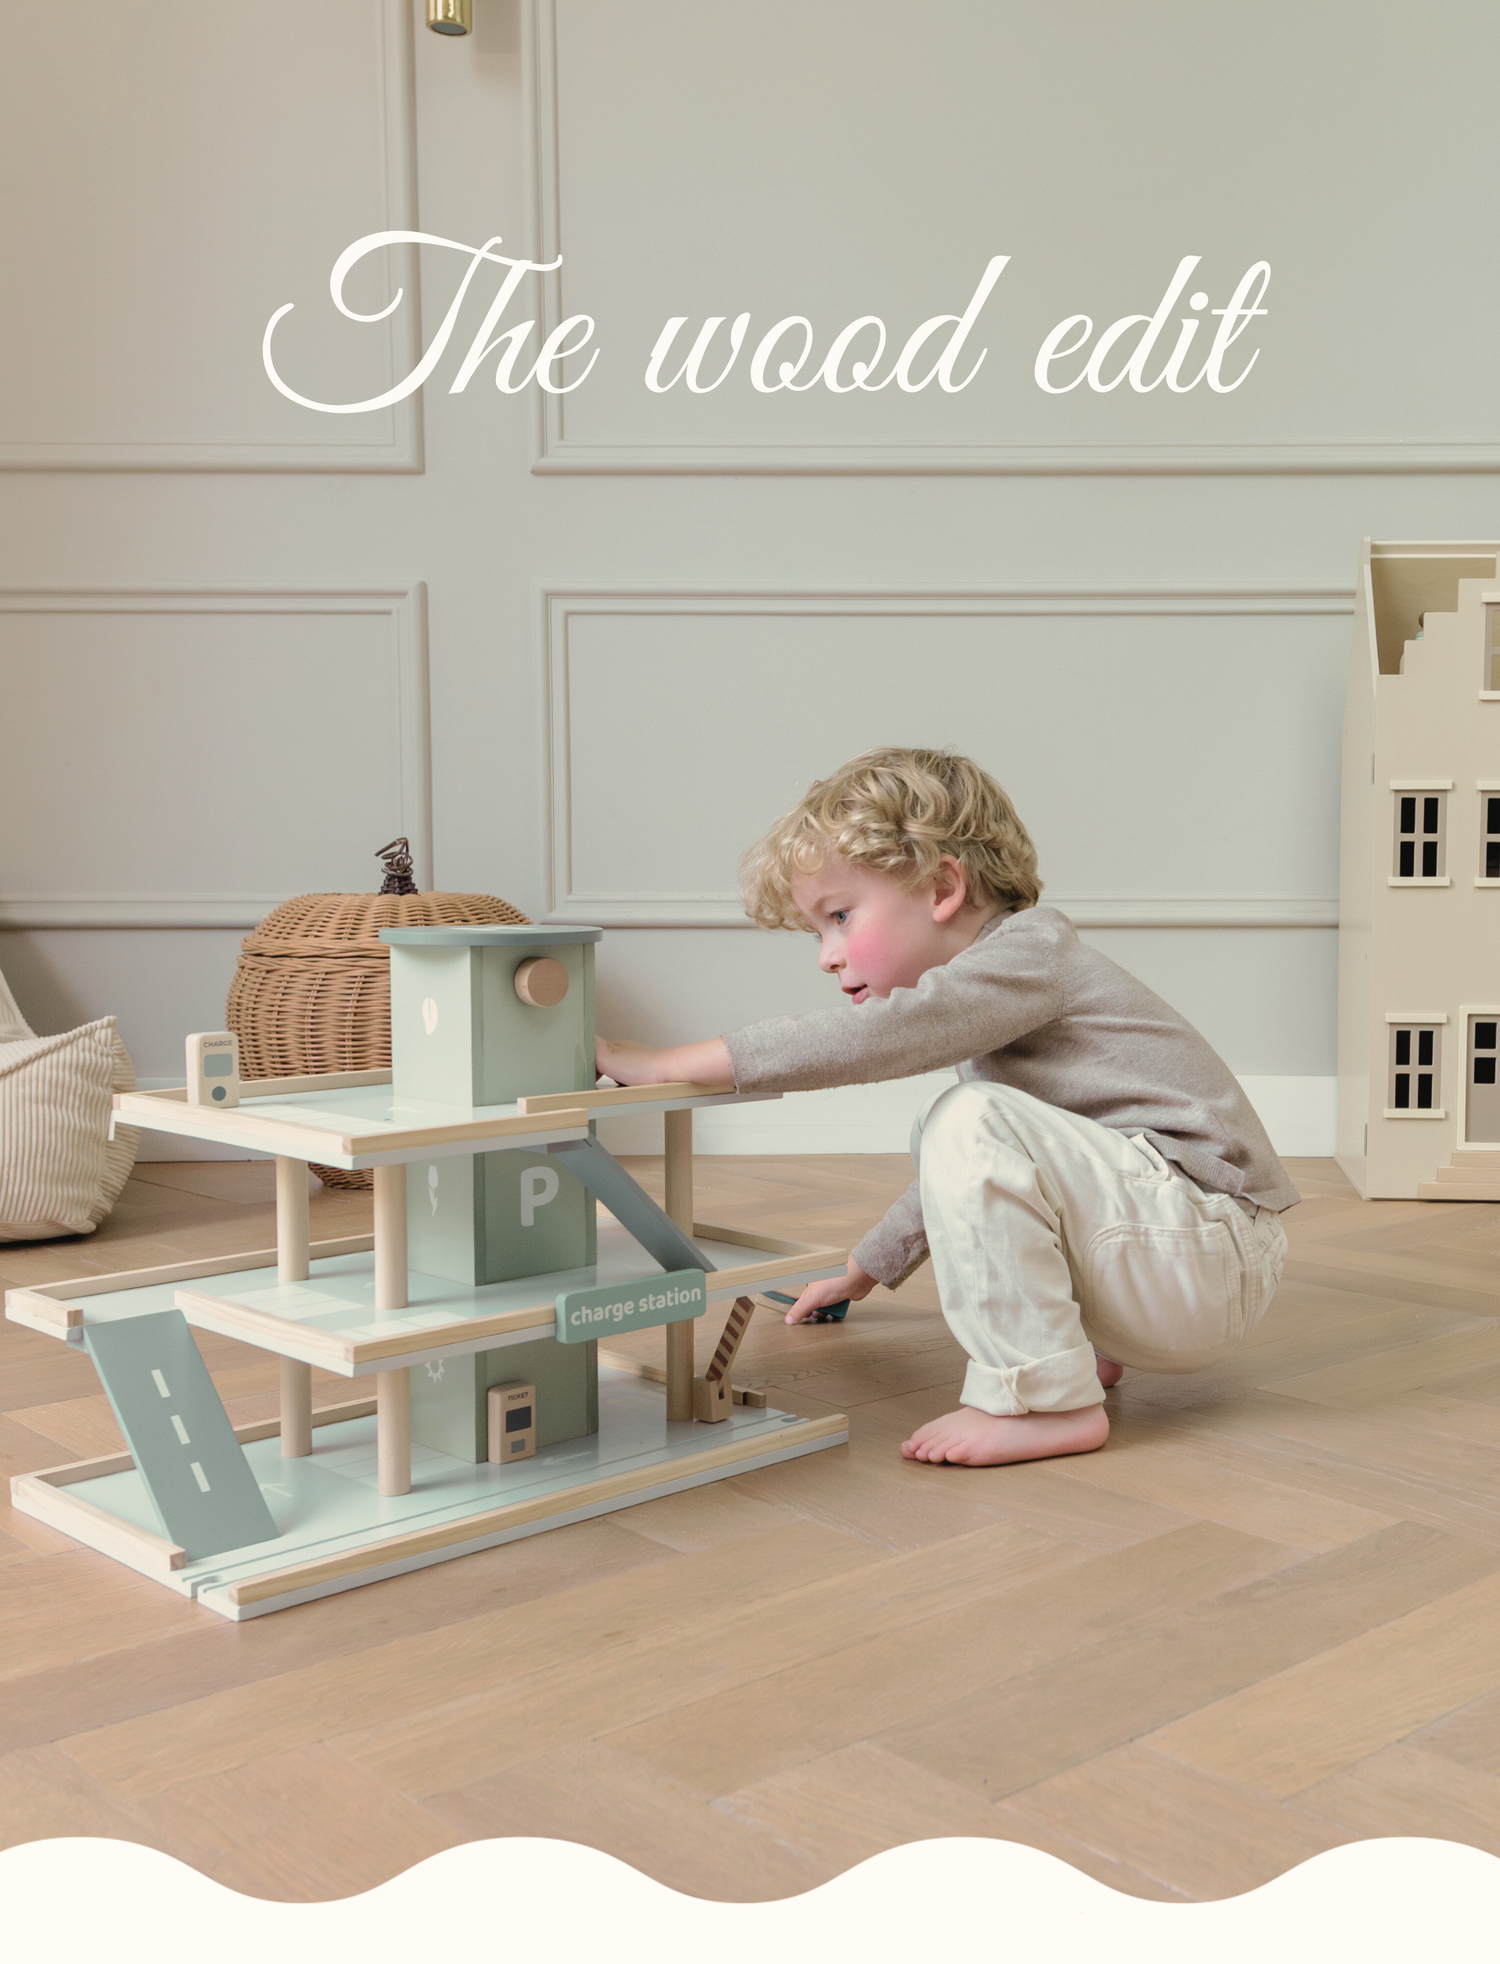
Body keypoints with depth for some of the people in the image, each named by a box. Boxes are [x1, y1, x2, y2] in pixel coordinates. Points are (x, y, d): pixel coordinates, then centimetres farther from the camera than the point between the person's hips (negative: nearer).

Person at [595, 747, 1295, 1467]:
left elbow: (878, 1036, -28)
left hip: (1213, 1251, -10)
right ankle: (1074, 1343, 8)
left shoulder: (1029, 952, -13)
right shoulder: (991, 995, 18)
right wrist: (862, 1270, 38)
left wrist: (665, 1062, -24)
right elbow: (972, 1176, 33)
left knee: (971, 1122, -25)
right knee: (941, 1136, 19)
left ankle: (1047, 1400, -20)